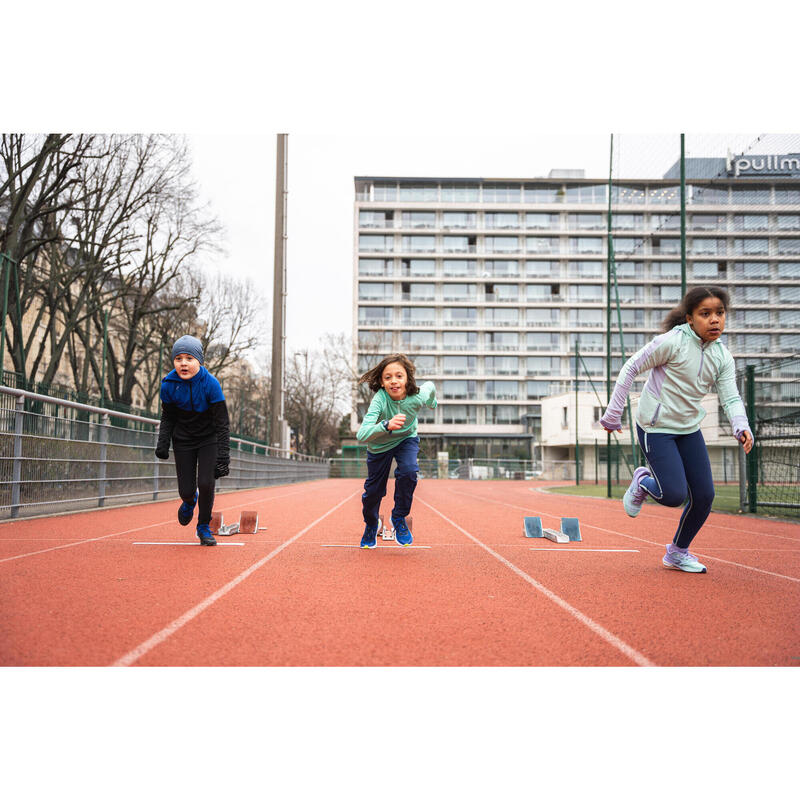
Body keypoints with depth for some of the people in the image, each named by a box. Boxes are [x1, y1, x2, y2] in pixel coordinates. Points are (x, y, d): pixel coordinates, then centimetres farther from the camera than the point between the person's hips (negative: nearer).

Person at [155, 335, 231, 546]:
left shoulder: (211, 384, -22)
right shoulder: (169, 385, -15)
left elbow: (222, 422, -18)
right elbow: (168, 418, 1)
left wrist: (223, 455, -23)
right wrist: (162, 443, -14)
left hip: (208, 438, -2)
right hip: (183, 440, 2)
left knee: (206, 484, -16)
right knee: (186, 490, -2)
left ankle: (204, 527, 11)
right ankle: (190, 500, 39)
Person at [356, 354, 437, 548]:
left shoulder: (418, 397, -31)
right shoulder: (379, 400, -39)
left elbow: (430, 386, -4)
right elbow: (361, 435, -50)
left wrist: (432, 401, 19)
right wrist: (386, 425, -68)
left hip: (406, 439, 1)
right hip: (380, 445, -1)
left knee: (408, 472, -26)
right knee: (374, 490, 7)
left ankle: (399, 518, 0)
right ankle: (371, 524, 42)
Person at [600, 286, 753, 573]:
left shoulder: (722, 356, -1)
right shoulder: (672, 342, -19)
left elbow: (730, 398, -5)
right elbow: (630, 367, -13)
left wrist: (741, 427, -26)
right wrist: (613, 414, -13)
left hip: (689, 429, 7)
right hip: (655, 428, -6)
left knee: (704, 496, 3)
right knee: (675, 495, -16)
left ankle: (678, 552, 25)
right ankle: (642, 482, 20)